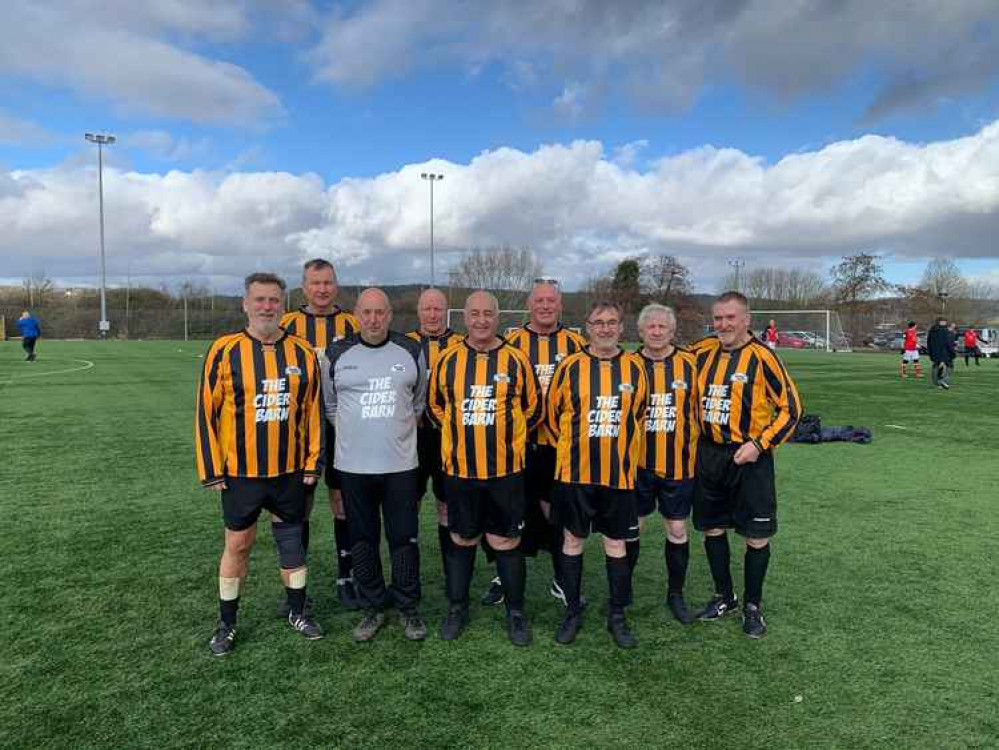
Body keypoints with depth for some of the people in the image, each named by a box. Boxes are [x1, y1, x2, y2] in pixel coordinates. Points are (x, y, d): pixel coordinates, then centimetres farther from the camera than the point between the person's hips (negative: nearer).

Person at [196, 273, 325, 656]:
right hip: (240, 472, -2)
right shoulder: (224, 351, -9)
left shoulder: (303, 353, -2)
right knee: (237, 544, 11)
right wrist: (211, 470, -6)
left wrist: (313, 462, 2)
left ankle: (297, 611, 33)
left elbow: (313, 409, 4)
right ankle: (227, 622, 29)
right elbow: (206, 412, -6)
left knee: (292, 541, 15)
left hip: (290, 470, 2)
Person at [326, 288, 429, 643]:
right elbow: (330, 404, 12)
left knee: (404, 537, 6)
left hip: (401, 464, 0)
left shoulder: (411, 351, 0)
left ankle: (408, 608, 22)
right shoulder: (336, 355, -1)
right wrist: (355, 431, 10)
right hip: (353, 466, 1)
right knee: (362, 538, 10)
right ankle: (373, 607, 26)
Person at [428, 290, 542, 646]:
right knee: (461, 540, 14)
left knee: (506, 542, 7)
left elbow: (532, 409, 7)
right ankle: (457, 608, 30)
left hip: (505, 470, -1)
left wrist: (506, 437, 7)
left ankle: (515, 612, 24)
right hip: (459, 469, 1)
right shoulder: (447, 360, 1)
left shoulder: (516, 360, -2)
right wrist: (461, 433, 10)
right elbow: (435, 405, 14)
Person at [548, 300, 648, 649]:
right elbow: (553, 413, 7)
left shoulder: (635, 367, 1)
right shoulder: (570, 366, -3)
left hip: (619, 473, 1)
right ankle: (572, 612, 24)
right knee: (572, 540, 9)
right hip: (574, 472, -1)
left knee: (616, 544, 9)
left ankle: (617, 616, 25)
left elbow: (639, 416, 12)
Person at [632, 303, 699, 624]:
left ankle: (676, 594, 27)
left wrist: (695, 450, 5)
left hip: (678, 464, 0)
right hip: (636, 463, 0)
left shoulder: (690, 364, -1)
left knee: (677, 529, 9)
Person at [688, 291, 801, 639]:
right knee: (712, 528, 13)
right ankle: (724, 596, 33)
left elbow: (791, 407, -8)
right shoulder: (702, 352, 3)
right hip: (708, 456, 5)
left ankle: (752, 606, 23)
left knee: (757, 535, 3)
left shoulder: (762, 357, -11)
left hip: (749, 458, -4)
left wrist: (759, 444, -16)